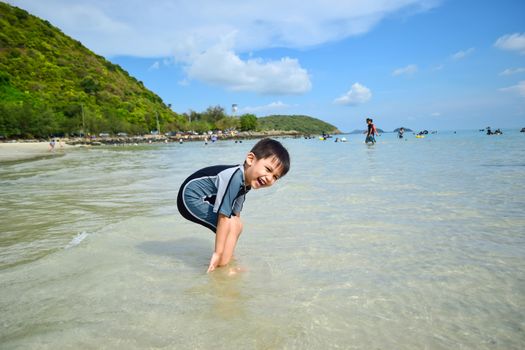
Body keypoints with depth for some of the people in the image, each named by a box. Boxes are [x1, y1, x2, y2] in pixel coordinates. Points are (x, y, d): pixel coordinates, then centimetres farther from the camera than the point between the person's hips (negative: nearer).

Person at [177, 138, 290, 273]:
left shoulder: (245, 182, -1)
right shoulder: (235, 177, -32)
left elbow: (235, 215, 4)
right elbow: (223, 217, -31)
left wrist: (225, 251, 6)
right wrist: (218, 253, -26)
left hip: (204, 199, 10)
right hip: (190, 198, -9)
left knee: (237, 225, 10)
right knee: (231, 225, -17)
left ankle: (226, 261, 23)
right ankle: (222, 267, -6)